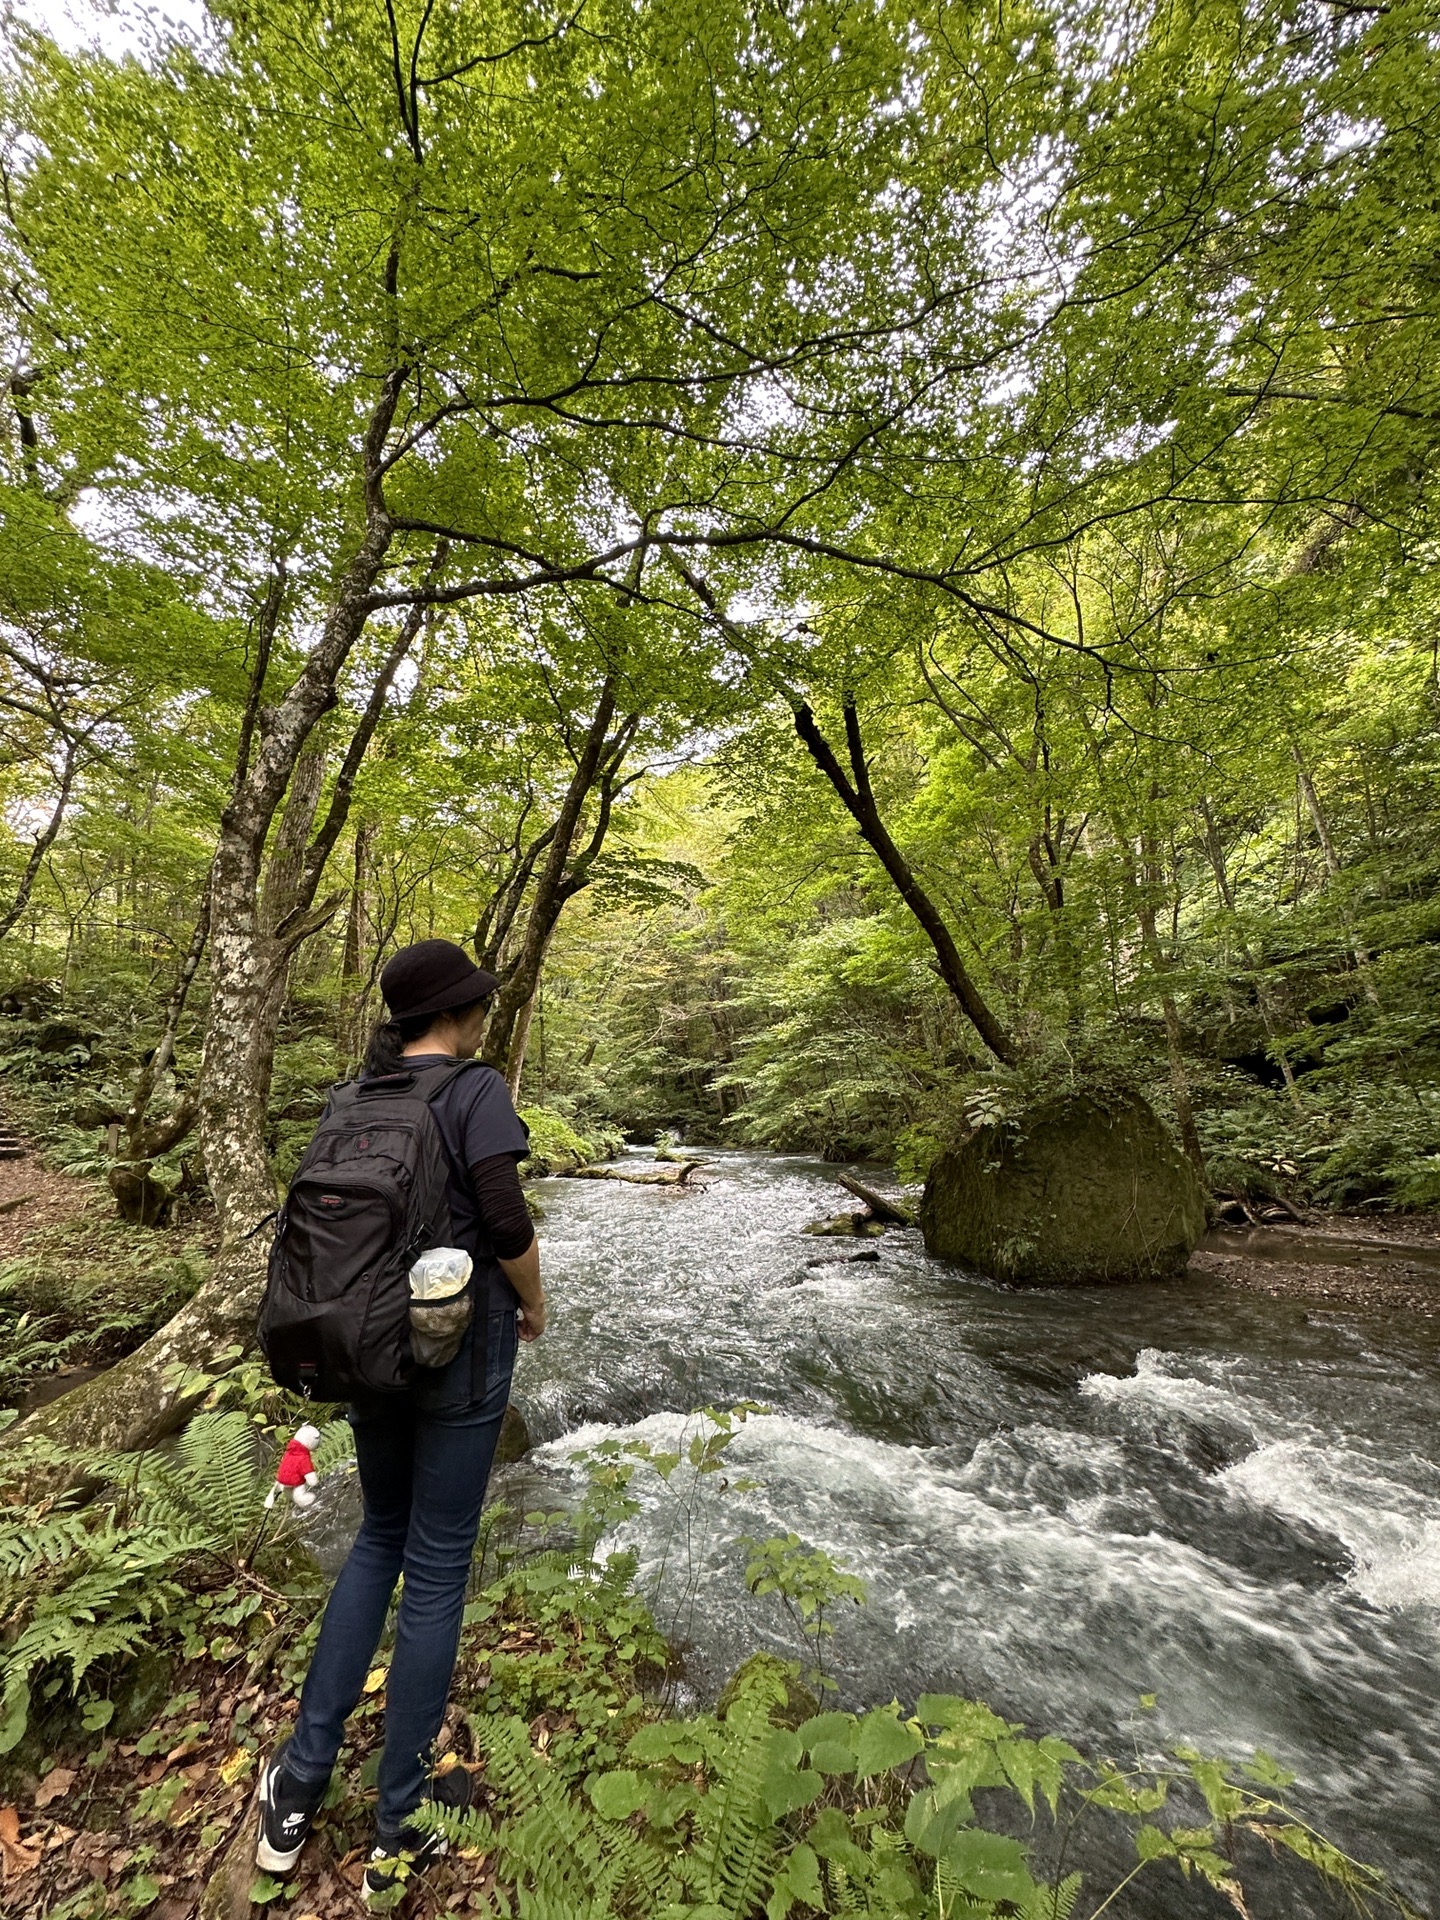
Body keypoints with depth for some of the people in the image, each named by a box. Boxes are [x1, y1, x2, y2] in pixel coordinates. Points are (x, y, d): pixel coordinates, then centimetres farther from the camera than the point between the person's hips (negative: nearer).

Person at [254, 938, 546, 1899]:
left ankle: (301, 1784, 32)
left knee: (380, 1536, 26)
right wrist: (535, 1305, -3)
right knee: (437, 1564, 12)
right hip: (460, 1348, -6)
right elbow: (506, 1222, -21)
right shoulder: (479, 1090, -16)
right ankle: (400, 1826, 29)